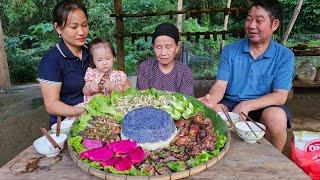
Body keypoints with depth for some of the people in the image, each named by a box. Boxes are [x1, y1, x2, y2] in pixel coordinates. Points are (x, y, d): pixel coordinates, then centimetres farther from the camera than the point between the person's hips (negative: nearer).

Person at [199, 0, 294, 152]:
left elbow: (280, 95, -8)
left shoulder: (284, 56, -1)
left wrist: (248, 105, -24)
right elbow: (220, 85, -3)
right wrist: (211, 99, -28)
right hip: (230, 104, 1)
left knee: (276, 117, -33)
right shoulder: (230, 51, 3)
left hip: (263, 106, 0)